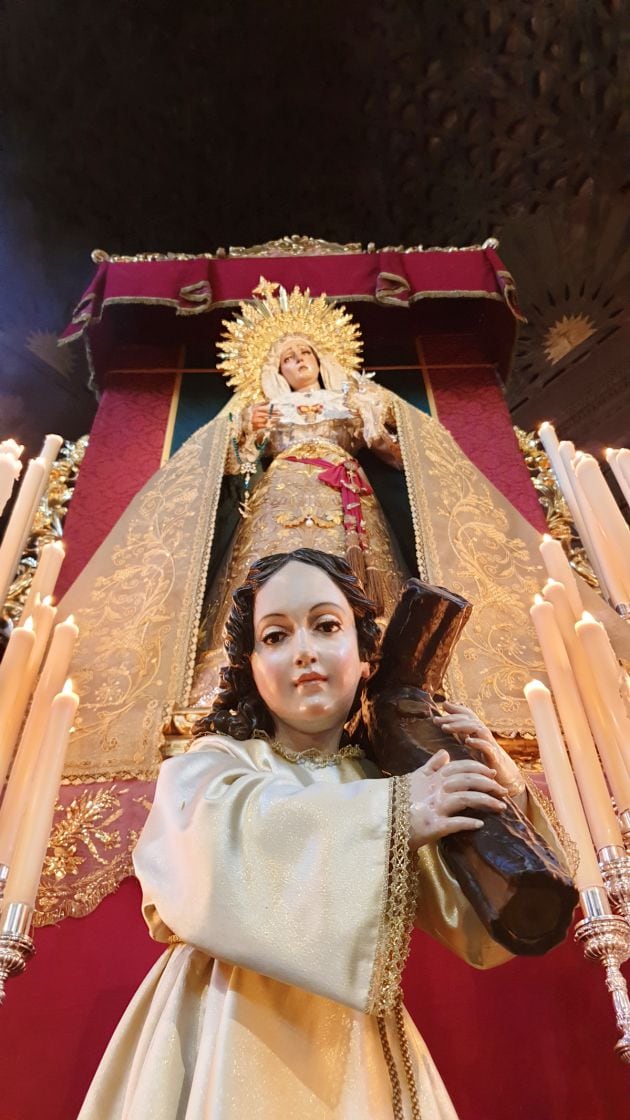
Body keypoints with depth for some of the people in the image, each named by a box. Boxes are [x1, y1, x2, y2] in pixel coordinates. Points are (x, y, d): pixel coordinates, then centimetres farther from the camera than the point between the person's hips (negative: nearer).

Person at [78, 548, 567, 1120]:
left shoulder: (393, 783, 3)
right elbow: (220, 834, -29)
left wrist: (506, 794, -14)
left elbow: (482, 936, 2)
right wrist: (388, 814, -26)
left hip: (361, 1056, 3)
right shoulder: (212, 765, -4)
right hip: (236, 1042, -3)